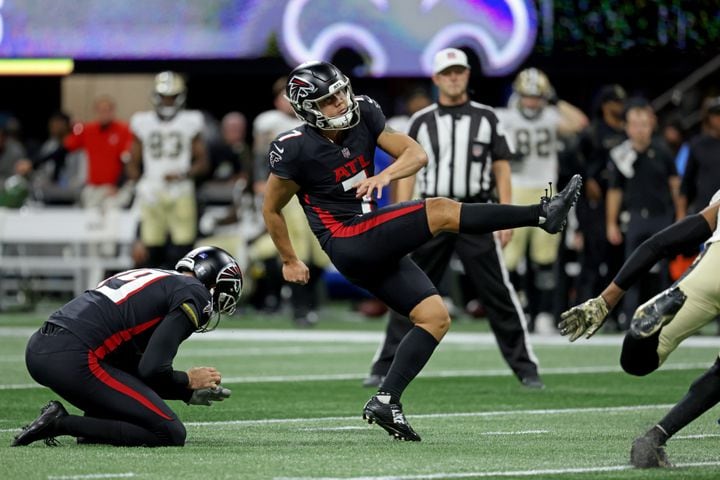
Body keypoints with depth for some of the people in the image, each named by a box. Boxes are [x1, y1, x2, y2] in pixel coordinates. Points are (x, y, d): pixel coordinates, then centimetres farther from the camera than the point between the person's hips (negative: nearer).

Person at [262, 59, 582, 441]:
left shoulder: (363, 115, 4)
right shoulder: (295, 150, -10)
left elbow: (416, 154, 1)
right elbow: (271, 210, 4)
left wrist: (386, 175, -20)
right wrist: (289, 261, 15)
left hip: (377, 248, 7)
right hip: (349, 243, -7)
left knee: (435, 317, -1)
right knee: (440, 212, -21)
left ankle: (386, 401, -2)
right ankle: (543, 214, -24)